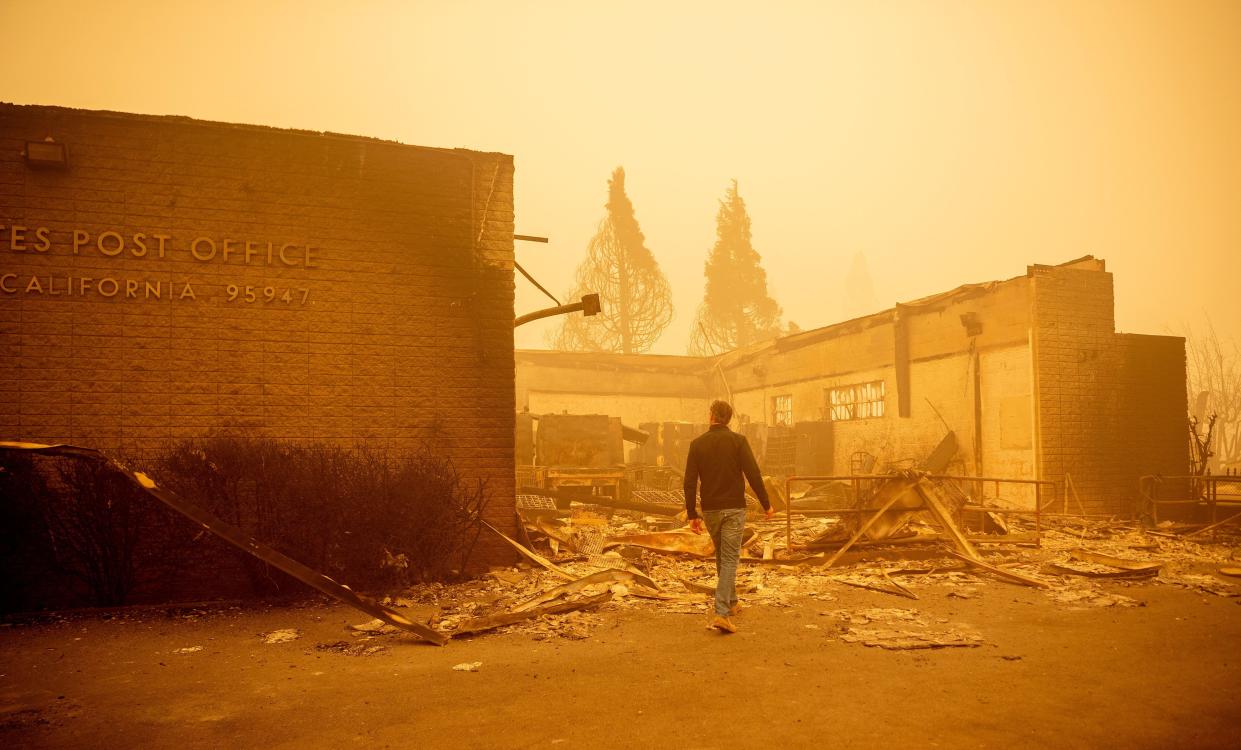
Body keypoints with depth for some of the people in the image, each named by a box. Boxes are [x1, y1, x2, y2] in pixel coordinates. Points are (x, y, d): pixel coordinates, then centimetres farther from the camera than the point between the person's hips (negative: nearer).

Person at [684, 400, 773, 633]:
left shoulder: (697, 443, 0)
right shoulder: (738, 441, -6)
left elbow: (690, 481, -2)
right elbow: (753, 475, -10)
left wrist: (692, 514, 4)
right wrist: (766, 504, -1)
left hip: (710, 510, 3)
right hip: (734, 508, -3)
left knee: (721, 556, 20)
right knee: (730, 559, -2)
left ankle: (730, 602, 34)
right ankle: (722, 613, -14)